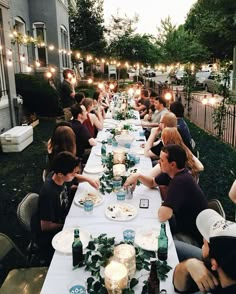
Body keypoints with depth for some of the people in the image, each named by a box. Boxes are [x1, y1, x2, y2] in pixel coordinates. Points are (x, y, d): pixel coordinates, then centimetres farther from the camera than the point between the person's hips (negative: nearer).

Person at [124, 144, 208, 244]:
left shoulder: (180, 181, -33)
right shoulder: (172, 173, -4)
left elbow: (162, 216, -37)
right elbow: (152, 183, 13)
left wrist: (163, 207, -14)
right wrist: (138, 176, -7)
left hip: (193, 236, -7)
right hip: (184, 222, 8)